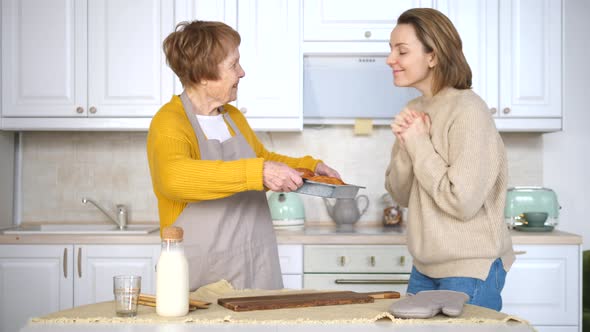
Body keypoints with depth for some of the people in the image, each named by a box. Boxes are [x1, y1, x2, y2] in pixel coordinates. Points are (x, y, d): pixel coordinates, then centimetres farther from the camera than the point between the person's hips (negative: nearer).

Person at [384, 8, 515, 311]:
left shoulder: (467, 110, -17)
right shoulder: (414, 111, 6)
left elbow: (462, 203, -22)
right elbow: (402, 196, 7)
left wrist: (419, 142, -16)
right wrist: (405, 143, -9)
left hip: (470, 269, -7)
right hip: (425, 267, 7)